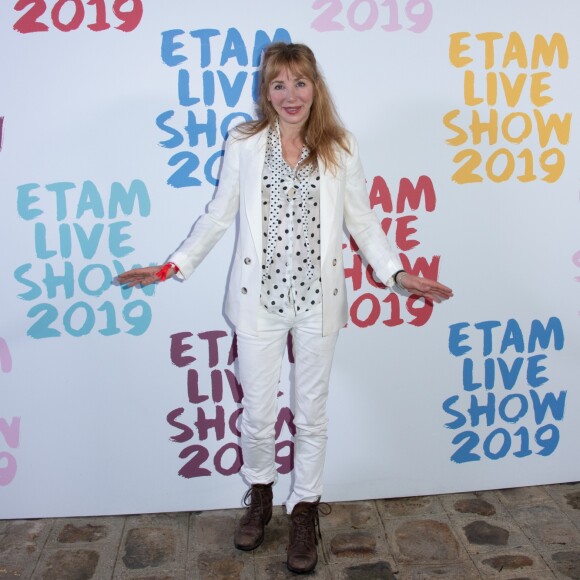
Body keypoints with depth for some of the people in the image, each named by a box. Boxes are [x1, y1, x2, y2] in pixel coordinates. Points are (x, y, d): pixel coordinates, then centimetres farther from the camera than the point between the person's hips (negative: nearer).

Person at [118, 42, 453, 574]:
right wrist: (173, 267, 1)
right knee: (258, 414, 8)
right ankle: (260, 496, 37)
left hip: (318, 300, 1)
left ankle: (304, 511, 32)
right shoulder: (243, 144, 1)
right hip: (260, 297, 0)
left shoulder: (340, 149, 1)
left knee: (312, 414, 12)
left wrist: (397, 273, -5)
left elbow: (363, 221, 5)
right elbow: (219, 215, 6)